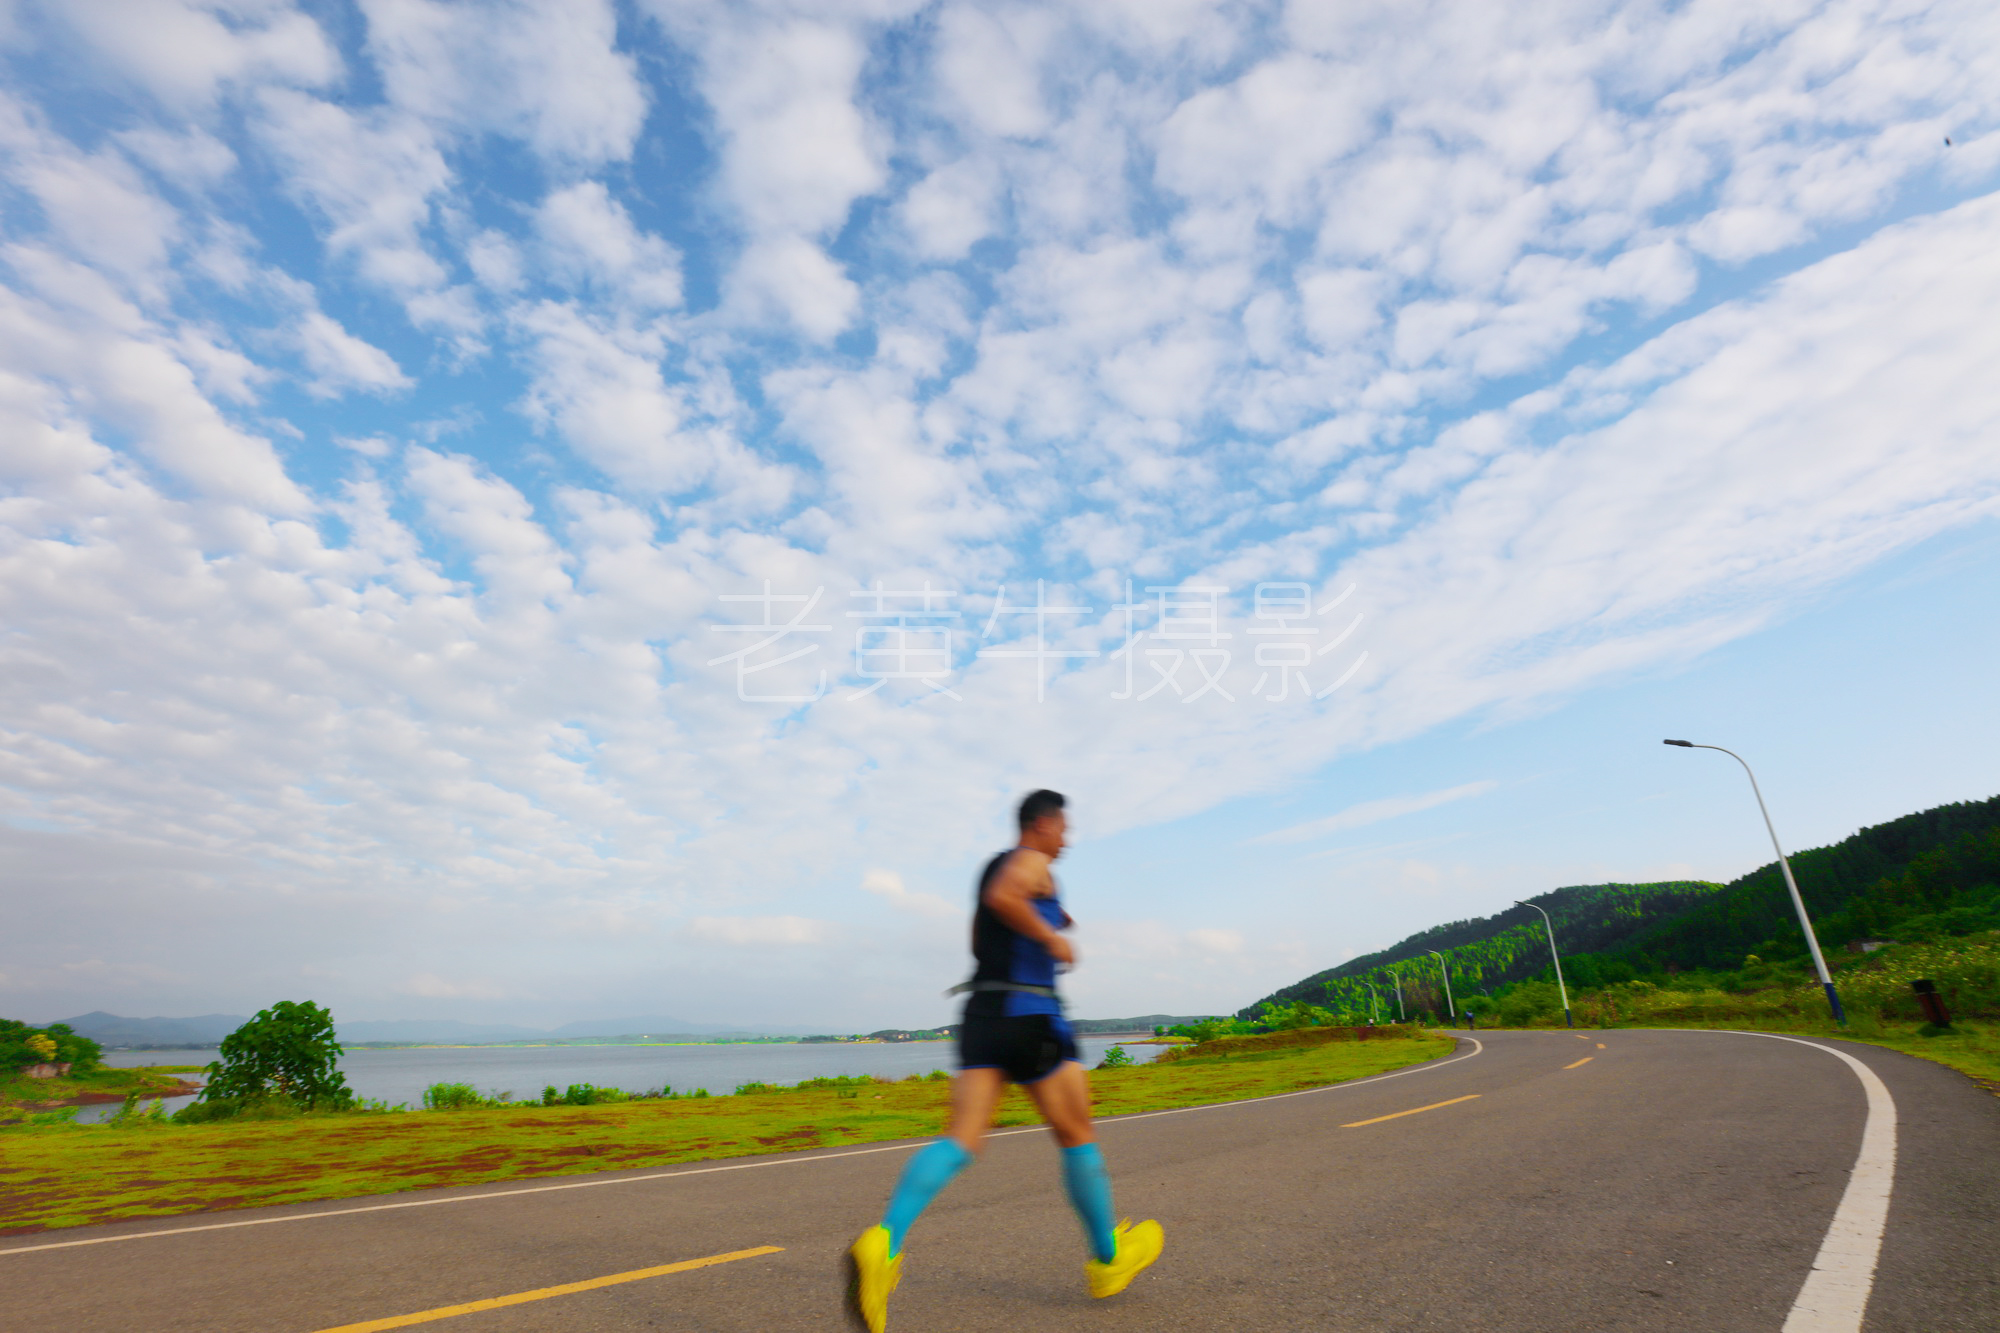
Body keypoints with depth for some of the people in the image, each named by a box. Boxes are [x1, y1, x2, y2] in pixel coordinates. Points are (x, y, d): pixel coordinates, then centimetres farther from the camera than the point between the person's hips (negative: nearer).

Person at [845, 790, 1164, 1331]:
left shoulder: (993, 866, 22)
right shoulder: (1033, 862, -5)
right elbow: (1002, 897, -28)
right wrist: (1052, 937, -16)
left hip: (981, 1012, 7)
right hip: (1029, 1013, -7)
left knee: (961, 1139, -3)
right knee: (1077, 1137, 11)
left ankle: (884, 1242, -23)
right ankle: (1108, 1259, 28)